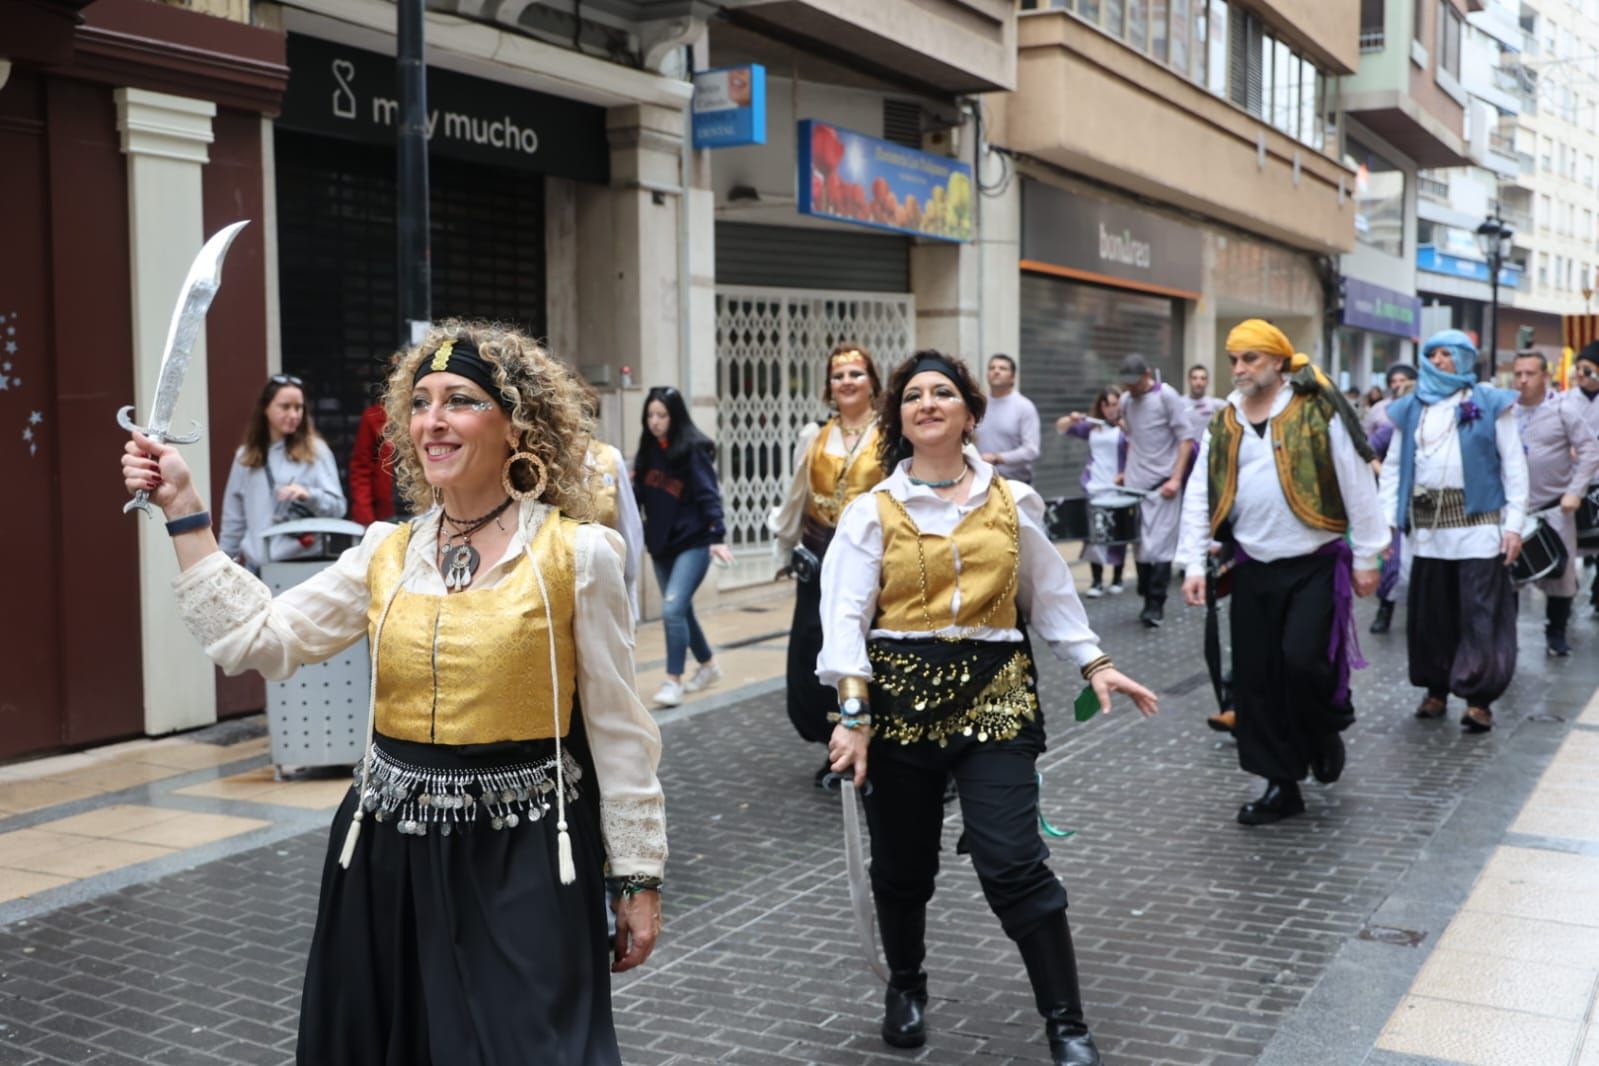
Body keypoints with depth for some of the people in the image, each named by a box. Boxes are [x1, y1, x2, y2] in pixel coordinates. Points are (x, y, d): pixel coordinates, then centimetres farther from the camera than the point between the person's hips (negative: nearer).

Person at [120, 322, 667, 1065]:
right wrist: (183, 511, 0)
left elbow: (617, 728, -5)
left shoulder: (577, 555, -9)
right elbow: (255, 639, 3)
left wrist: (639, 876, -2)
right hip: (392, 852, 5)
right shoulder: (387, 552, 5)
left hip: (523, 858, -4)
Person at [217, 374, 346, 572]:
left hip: (303, 561, -3)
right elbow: (234, 517, 15)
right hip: (257, 563, 3)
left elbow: (337, 506, -5)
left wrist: (309, 495, -23)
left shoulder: (315, 450, 0)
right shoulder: (246, 455, 10)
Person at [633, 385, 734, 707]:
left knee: (672, 609, -16)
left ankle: (673, 681, -7)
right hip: (660, 546, 7)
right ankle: (708, 665, 35)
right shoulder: (646, 452, 6)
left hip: (693, 543, -6)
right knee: (681, 610, 16)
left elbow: (708, 495, -15)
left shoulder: (692, 450, -10)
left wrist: (716, 538, -23)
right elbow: (639, 495, 9)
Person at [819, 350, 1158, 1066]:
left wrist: (1093, 663, 11)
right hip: (900, 693, 0)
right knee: (903, 863, 12)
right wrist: (853, 712, -17)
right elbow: (846, 614, -7)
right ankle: (905, 987, 39)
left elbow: (1048, 591, 18)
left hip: (994, 692, 0)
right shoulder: (873, 511, 0)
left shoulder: (1012, 502, 7)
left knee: (1013, 864, -8)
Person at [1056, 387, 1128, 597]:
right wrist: (1072, 419, -5)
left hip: (1117, 489, -4)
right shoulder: (1092, 426, 12)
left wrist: (1125, 475, -20)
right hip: (1093, 488, 4)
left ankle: (1117, 579, 16)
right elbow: (1061, 427, 15)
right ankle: (1096, 581, 5)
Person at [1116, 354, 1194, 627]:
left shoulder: (1167, 396, -5)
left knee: (1159, 546, -9)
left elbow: (1186, 438, -6)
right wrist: (1127, 472, 14)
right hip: (1135, 484, 5)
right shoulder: (1126, 401, 10)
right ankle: (1148, 601, 15)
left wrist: (1176, 478, -12)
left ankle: (1156, 604, -4)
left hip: (1162, 484, -5)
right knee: (1140, 546, 6)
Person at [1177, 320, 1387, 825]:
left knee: (1302, 660, -18)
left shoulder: (1318, 412, -8)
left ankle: (1327, 730, 16)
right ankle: (1282, 784, 17)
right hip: (1253, 569, 5)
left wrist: (1366, 556, -4)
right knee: (1256, 679, 5)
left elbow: (1357, 485, -5)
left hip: (1316, 564, -5)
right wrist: (1194, 564, 0)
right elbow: (1200, 497, 7)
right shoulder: (1223, 425, 7)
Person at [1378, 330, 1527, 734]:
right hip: (1428, 522, 3)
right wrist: (1387, 520, 3)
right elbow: (1393, 467, 13)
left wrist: (1514, 523, -6)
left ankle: (1479, 700, 1)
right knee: (1429, 611, 6)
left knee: (1480, 613, -5)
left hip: (1478, 520, -3)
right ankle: (1436, 690, 19)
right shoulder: (1410, 409, 14)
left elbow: (1514, 464, 1)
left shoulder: (1490, 403, 4)